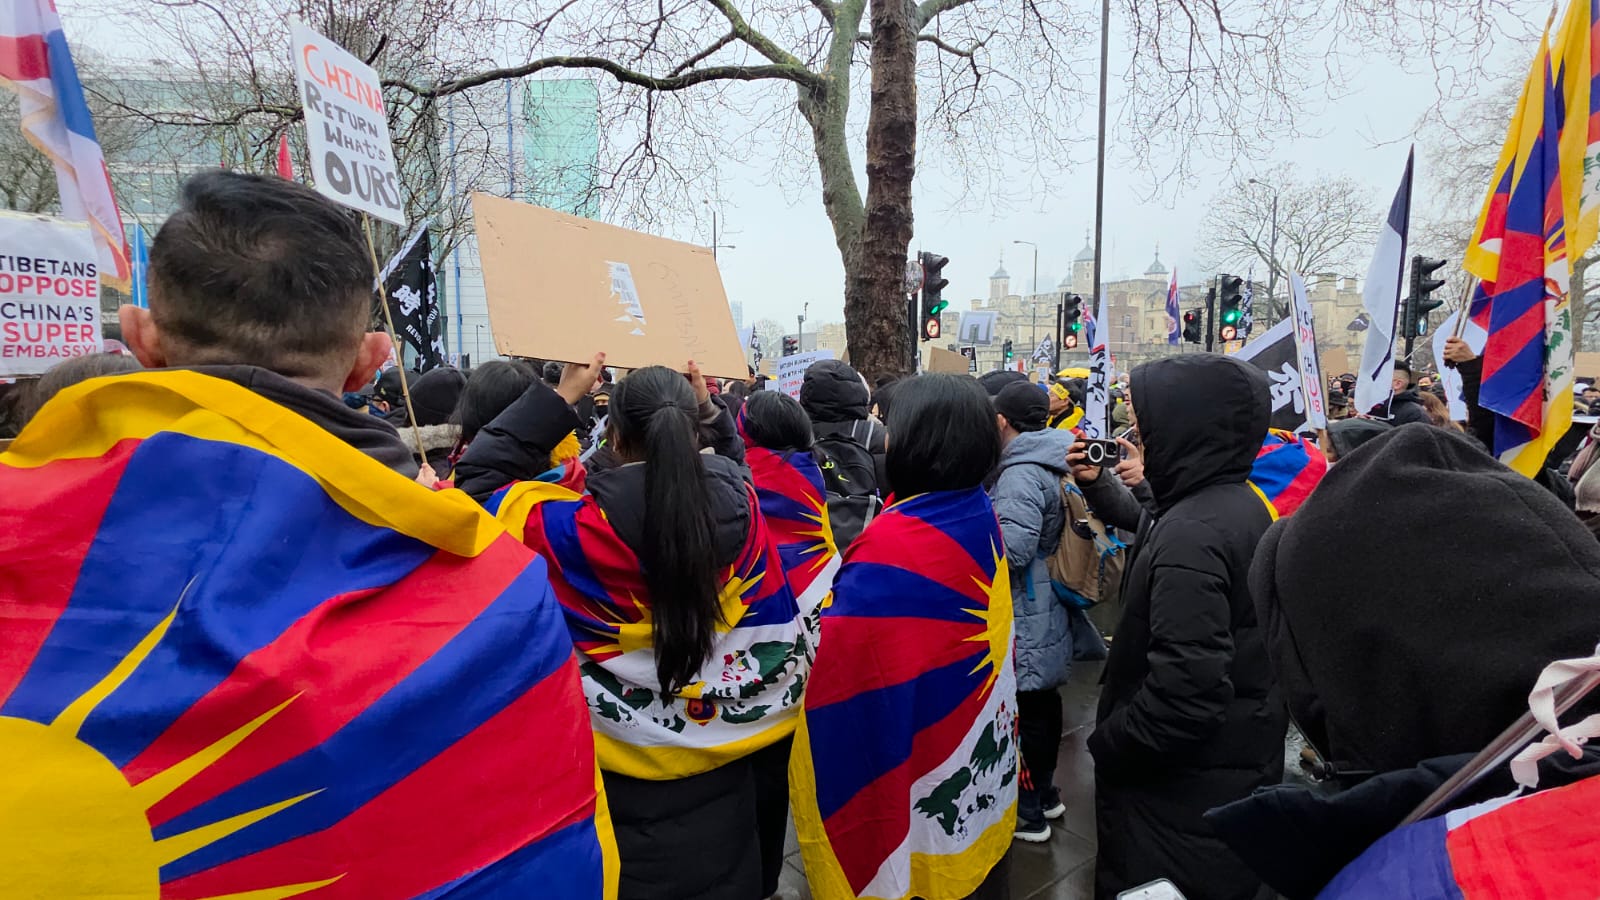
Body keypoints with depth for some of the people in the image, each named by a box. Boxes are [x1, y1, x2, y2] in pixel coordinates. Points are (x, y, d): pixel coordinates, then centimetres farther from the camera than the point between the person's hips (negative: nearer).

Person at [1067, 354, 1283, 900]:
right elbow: (1150, 528, 22)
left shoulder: (1191, 534, -29)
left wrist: (1106, 744, -18)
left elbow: (1186, 694, -33)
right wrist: (1097, 485, 15)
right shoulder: (1241, 502, 1)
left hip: (1184, 785, -9)